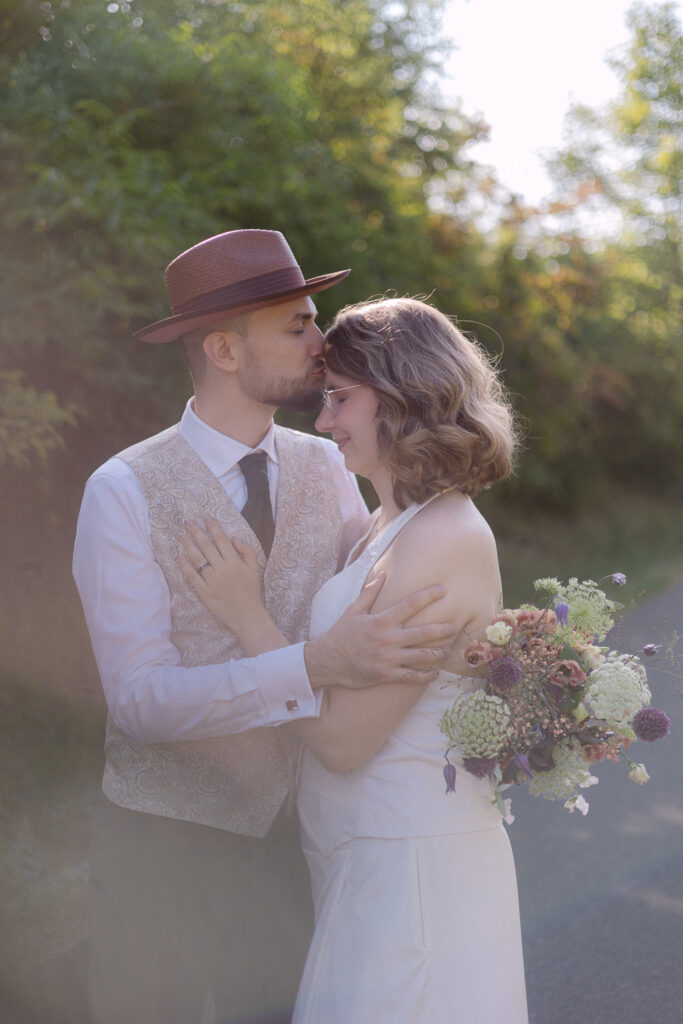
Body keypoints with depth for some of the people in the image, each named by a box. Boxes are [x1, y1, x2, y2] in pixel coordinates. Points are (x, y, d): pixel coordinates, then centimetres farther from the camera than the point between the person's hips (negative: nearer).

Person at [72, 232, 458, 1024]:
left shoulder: (323, 467, 0)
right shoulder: (124, 491, -15)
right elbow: (139, 698, -23)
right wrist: (319, 666, -36)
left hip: (291, 836, 4)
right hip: (166, 842, -4)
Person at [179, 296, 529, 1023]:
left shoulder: (440, 542, -22)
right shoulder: (393, 523, 7)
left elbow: (343, 738, -21)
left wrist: (246, 614, -15)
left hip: (412, 870, -9)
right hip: (367, 855, 9)